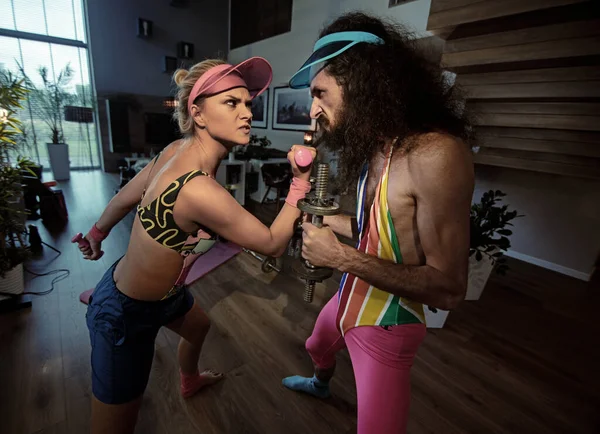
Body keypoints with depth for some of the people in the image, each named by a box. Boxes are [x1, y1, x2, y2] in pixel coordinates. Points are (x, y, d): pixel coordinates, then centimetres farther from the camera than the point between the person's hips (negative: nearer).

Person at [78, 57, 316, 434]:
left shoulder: (177, 150, -11)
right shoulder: (200, 190, -38)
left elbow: (124, 198, 3)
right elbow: (273, 244, -25)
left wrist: (97, 235, 20)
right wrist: (301, 179, -27)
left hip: (163, 292, 10)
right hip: (126, 316, -10)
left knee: (199, 326, 36)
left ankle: (190, 382, 69)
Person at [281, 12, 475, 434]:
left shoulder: (435, 153, -29)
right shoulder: (374, 147, -4)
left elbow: (448, 288, -27)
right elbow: (377, 227, 3)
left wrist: (342, 256, -28)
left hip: (387, 324, -8)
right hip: (350, 298, 9)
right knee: (317, 347, 35)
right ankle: (320, 384, 72)